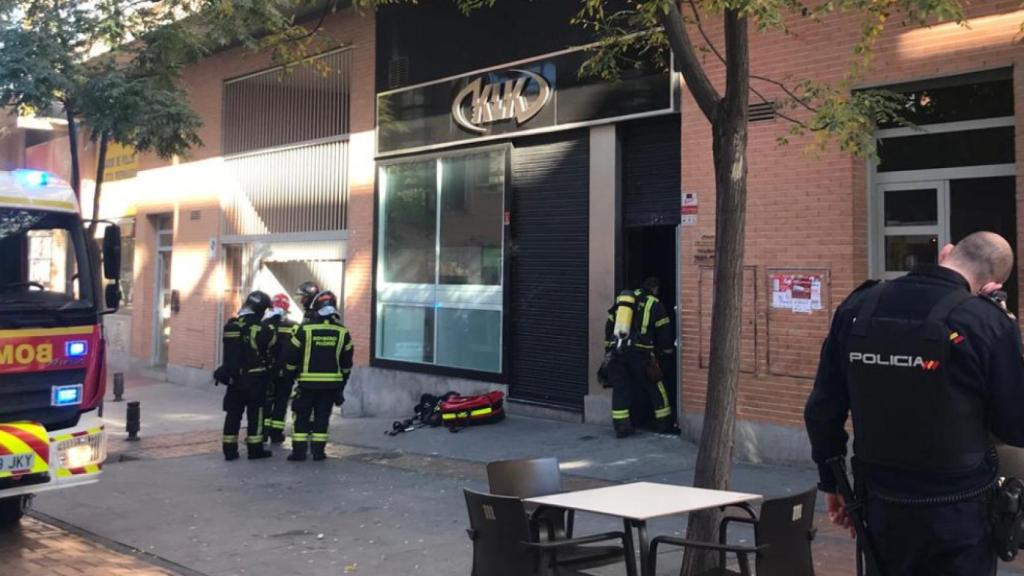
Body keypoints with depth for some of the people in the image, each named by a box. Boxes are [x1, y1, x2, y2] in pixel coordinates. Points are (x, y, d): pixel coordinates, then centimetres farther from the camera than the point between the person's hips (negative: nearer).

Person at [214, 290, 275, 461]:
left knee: (233, 413, 10)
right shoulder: (259, 327, -14)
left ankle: (230, 449, 11)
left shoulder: (231, 325, 4)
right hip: (254, 378, -5)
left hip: (234, 377, 5)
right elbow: (272, 343, -4)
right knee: (255, 414, 4)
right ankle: (255, 449, 7)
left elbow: (231, 352, 12)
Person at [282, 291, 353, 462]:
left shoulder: (305, 329, -8)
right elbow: (347, 362, 8)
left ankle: (298, 451, 5)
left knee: (302, 416, 7)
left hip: (307, 382, -2)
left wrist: (290, 375, 13)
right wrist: (342, 383, 18)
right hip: (332, 383, 2)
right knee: (322, 417, 9)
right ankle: (318, 451, 8)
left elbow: (292, 356, -3)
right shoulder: (342, 332, 1)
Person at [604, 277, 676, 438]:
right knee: (655, 388, 9)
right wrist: (667, 352, 20)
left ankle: (621, 426, 4)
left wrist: (609, 349, 21)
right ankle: (664, 424, 17)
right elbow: (664, 332, 6)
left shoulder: (621, 300, 17)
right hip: (640, 353, -4)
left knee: (620, 389, 8)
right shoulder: (654, 304, 4)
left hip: (617, 352, 4)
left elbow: (609, 327, 18)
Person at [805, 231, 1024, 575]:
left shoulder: (858, 309, 0)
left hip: (880, 504, 4)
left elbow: (822, 410, 4)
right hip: (957, 511, -4)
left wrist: (832, 481, 17)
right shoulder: (988, 322, -13)